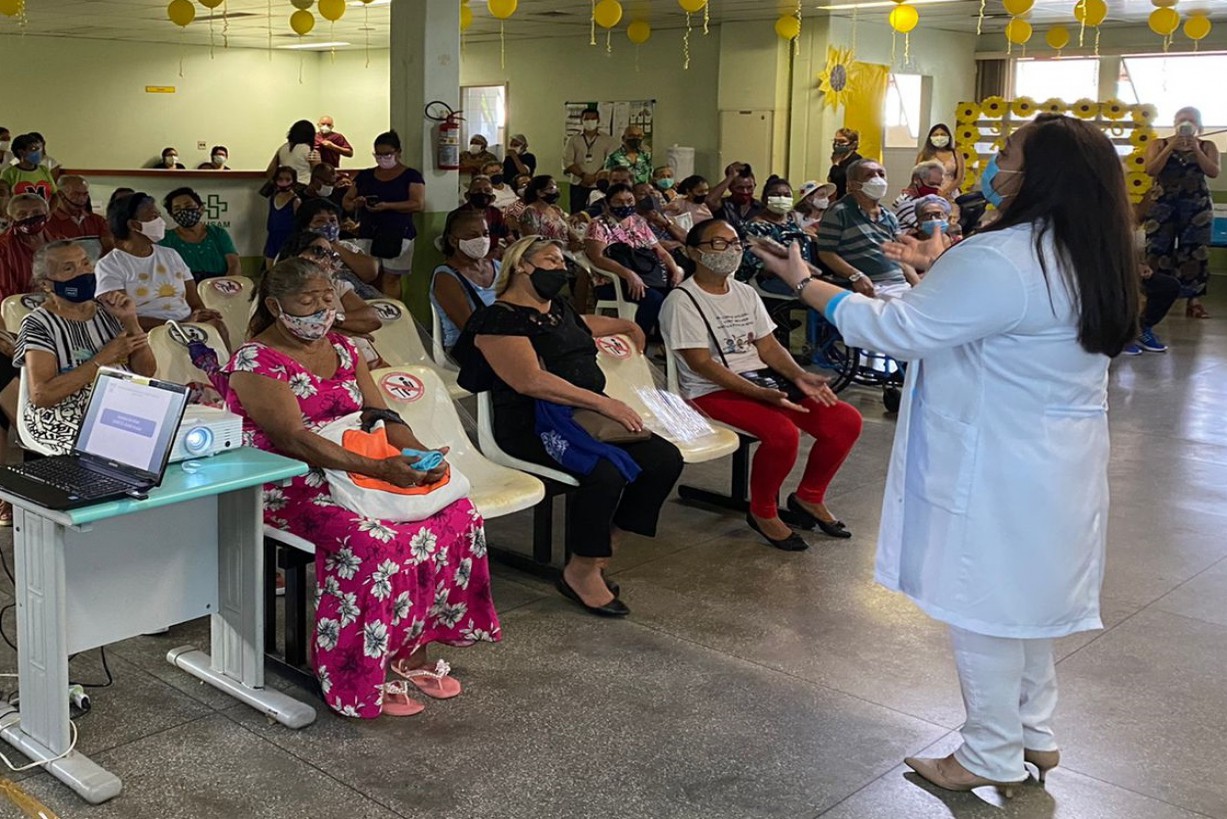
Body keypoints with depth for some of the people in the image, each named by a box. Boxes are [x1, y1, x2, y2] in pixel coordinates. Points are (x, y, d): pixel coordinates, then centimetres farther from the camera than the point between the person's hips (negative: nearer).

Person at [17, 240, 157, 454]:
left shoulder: (106, 310, 12)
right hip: (66, 422, -5)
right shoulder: (39, 324, -3)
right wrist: (103, 358, -15)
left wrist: (131, 321, -5)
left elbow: (147, 371, 8)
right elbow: (40, 395, -16)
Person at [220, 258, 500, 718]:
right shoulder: (256, 363, -10)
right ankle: (367, 676, -15)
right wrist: (378, 469, -32)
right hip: (291, 489, -7)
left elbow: (380, 413, 9)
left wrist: (421, 454, -13)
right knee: (376, 544, -32)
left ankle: (412, 654, -2)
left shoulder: (343, 349, 14)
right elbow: (294, 439, -22)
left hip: (357, 471, 8)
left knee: (457, 515, -9)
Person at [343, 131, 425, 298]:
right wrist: (356, 203, -8)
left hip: (398, 234, -4)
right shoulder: (365, 176, 15)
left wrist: (387, 206, -21)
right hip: (368, 234, 4)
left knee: (390, 279, -8)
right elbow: (346, 201, 18)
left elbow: (418, 204, -10)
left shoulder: (411, 175, 3)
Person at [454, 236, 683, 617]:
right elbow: (531, 381, -20)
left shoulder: (561, 312, 22)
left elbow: (589, 326, 50)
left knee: (665, 458, -9)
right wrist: (604, 403, -24)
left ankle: (600, 554, 0)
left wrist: (628, 327, 38)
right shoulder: (499, 319, -6)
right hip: (532, 426, -9)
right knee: (605, 473, -34)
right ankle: (581, 573, -11)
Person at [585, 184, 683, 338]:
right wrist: (629, 274, -27)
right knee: (655, 299, -36)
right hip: (617, 282, -6)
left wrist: (675, 270, -1)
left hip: (653, 277, 6)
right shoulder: (599, 226, 3)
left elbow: (661, 252, 21)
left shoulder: (639, 222, 21)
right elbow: (598, 258, -13)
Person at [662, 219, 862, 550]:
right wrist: (762, 394, -25)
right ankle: (762, 512, -8)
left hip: (763, 385, 8)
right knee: (783, 433, -34)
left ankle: (808, 497, 12)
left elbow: (768, 346, 13)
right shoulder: (682, 301, -9)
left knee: (846, 420, -8)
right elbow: (701, 363, -16)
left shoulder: (746, 294, 15)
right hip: (712, 393, -7)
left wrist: (800, 376, -9)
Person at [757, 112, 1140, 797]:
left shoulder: (1001, 259, -25)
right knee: (1027, 590, 21)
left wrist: (804, 283, -10)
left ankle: (993, 755, 20)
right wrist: (937, 270, 24)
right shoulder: (1091, 257, 4)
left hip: (998, 468, -9)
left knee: (983, 606, 6)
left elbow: (895, 329, -21)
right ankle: (1036, 731, 35)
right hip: (1055, 460, 9)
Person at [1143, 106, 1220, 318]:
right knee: (1157, 250, -4)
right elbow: (1151, 170, -7)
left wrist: (1196, 149, -12)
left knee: (1194, 251, -3)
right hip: (1163, 204, 0)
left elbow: (1213, 172, -4)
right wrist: (1170, 148, -14)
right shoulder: (1159, 144, 7)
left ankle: (1194, 300, -3)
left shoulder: (1207, 146, 9)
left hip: (1197, 205, 0)